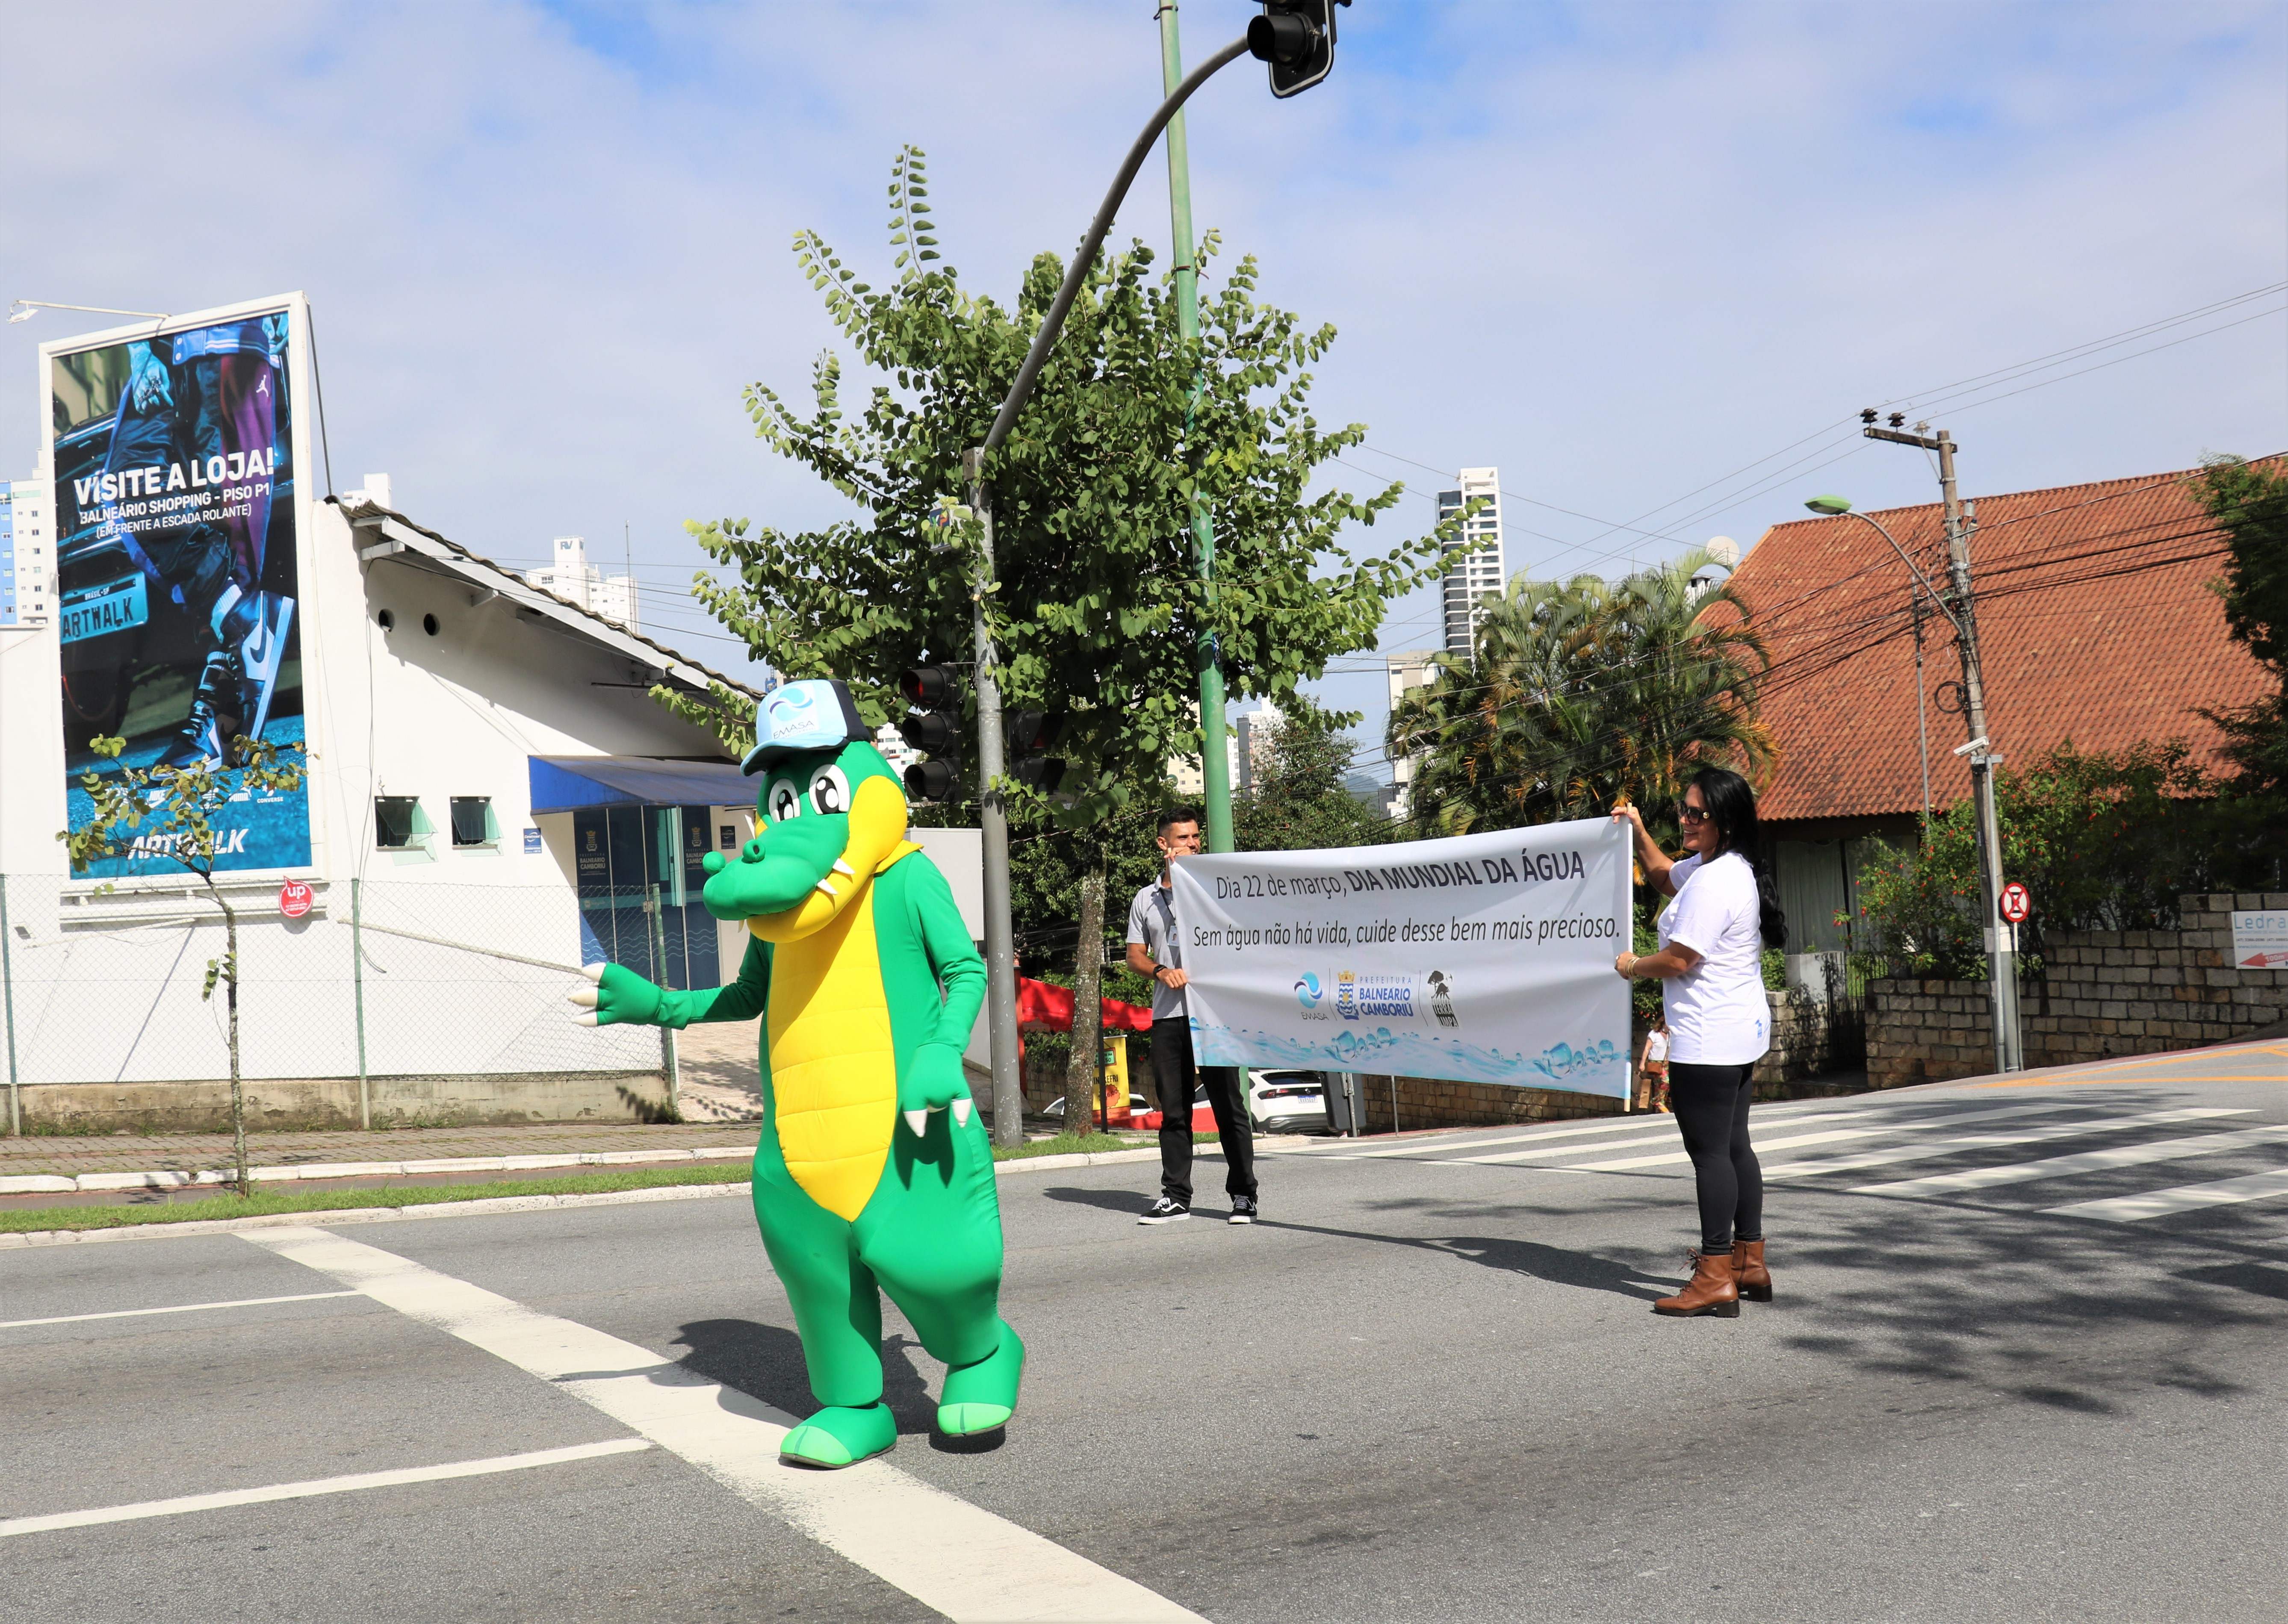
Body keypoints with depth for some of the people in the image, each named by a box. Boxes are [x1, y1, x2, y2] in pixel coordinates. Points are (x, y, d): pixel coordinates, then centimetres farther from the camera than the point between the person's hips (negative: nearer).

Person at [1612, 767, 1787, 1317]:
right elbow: (1663, 877, 32)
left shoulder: (1712, 884, -21)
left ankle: (1715, 1279, -5)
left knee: (1710, 1151, -8)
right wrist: (1638, 831, 19)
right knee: (1733, 1145, 16)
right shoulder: (1722, 867, 13)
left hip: (1707, 1039, -11)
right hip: (1741, 1030, 11)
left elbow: (1677, 961, -19)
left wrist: (1631, 965, -1)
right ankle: (1749, 1264, 23)